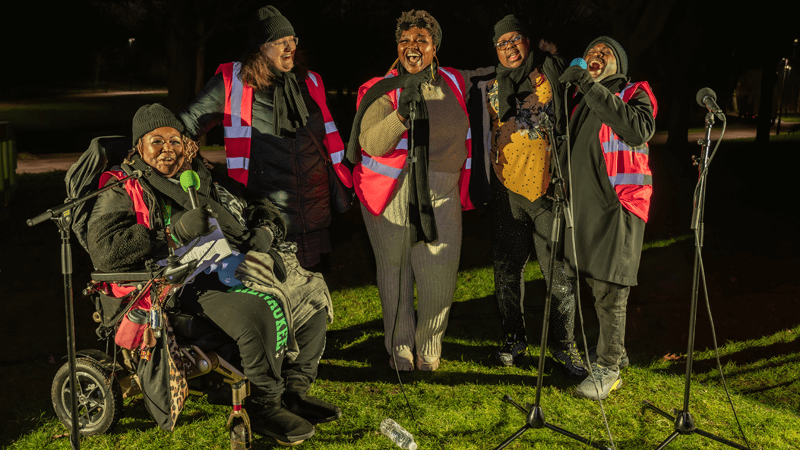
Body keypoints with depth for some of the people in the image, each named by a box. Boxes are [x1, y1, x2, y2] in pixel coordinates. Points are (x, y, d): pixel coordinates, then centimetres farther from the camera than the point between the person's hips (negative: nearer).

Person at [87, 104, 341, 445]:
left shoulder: (208, 179, 25)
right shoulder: (125, 190, 7)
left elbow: (264, 210, 30)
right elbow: (104, 250, -10)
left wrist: (264, 233, 4)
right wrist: (173, 233, -13)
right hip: (192, 278, -7)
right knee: (261, 314, -33)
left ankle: (295, 388, 6)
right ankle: (264, 407, -13)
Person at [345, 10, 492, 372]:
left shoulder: (455, 83, 7)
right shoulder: (383, 91, -5)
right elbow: (372, 144, -19)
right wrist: (403, 111, -31)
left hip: (440, 194, 2)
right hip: (390, 193, -2)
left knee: (440, 274, 1)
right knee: (394, 269, 8)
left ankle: (429, 348, 25)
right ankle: (399, 347, 27)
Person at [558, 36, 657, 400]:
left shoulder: (634, 94, -1)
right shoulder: (580, 100, 16)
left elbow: (640, 129, -24)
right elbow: (566, 145, 27)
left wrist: (593, 88, -24)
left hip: (619, 203, -6)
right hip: (585, 203, 7)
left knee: (610, 289, -5)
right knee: (596, 283, 15)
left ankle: (608, 367, 5)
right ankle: (615, 351, 32)